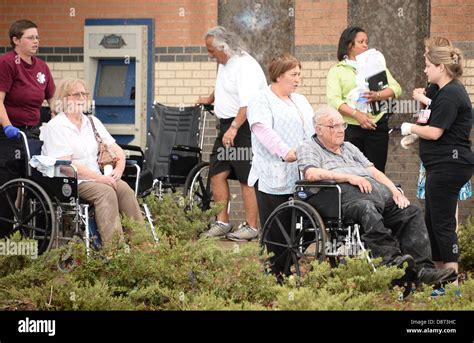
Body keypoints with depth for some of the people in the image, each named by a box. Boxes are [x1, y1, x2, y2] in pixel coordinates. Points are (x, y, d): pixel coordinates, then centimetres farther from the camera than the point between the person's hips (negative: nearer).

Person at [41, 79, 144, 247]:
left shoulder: (92, 122, 18)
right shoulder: (55, 127, -3)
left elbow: (117, 150, 18)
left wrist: (118, 169, -5)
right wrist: (98, 177, -20)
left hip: (98, 178, 6)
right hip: (71, 183, -6)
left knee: (124, 188, -24)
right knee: (106, 192, -32)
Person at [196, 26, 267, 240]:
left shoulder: (245, 66, -19)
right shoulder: (225, 63, 13)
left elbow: (247, 103, -28)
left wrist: (234, 128, -34)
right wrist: (209, 100, 48)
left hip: (245, 126, -10)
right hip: (227, 125, 10)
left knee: (246, 178, -6)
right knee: (217, 173, 6)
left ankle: (251, 227, -1)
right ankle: (222, 223, 12)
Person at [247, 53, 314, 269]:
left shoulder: (301, 101, 24)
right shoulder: (261, 102, -1)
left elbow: (313, 130, 21)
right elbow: (263, 130, -16)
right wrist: (285, 151, -29)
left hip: (299, 177, 7)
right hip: (273, 177, -7)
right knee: (274, 232, -5)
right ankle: (274, 275, -1)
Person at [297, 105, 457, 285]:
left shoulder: (349, 147, 36)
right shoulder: (309, 148, 16)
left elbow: (373, 171, 28)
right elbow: (311, 173, -6)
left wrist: (395, 191, 10)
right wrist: (349, 177, -11)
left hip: (378, 190, 7)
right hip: (348, 194, -7)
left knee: (412, 212, -16)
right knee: (367, 210, -40)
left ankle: (423, 269, -28)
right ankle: (390, 258, -54)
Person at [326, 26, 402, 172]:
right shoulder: (337, 71, 9)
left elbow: (396, 89, 8)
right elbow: (333, 100, -5)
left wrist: (378, 96, -13)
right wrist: (356, 114, -19)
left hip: (377, 126, 2)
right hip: (350, 128, -2)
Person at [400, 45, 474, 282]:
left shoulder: (449, 95, -17)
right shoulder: (451, 91, 17)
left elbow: (435, 132, -20)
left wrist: (411, 128, -4)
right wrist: (415, 135, 13)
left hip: (448, 163, -11)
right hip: (445, 165, 11)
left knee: (442, 222, -7)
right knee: (432, 220, 15)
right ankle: (440, 271, 21)